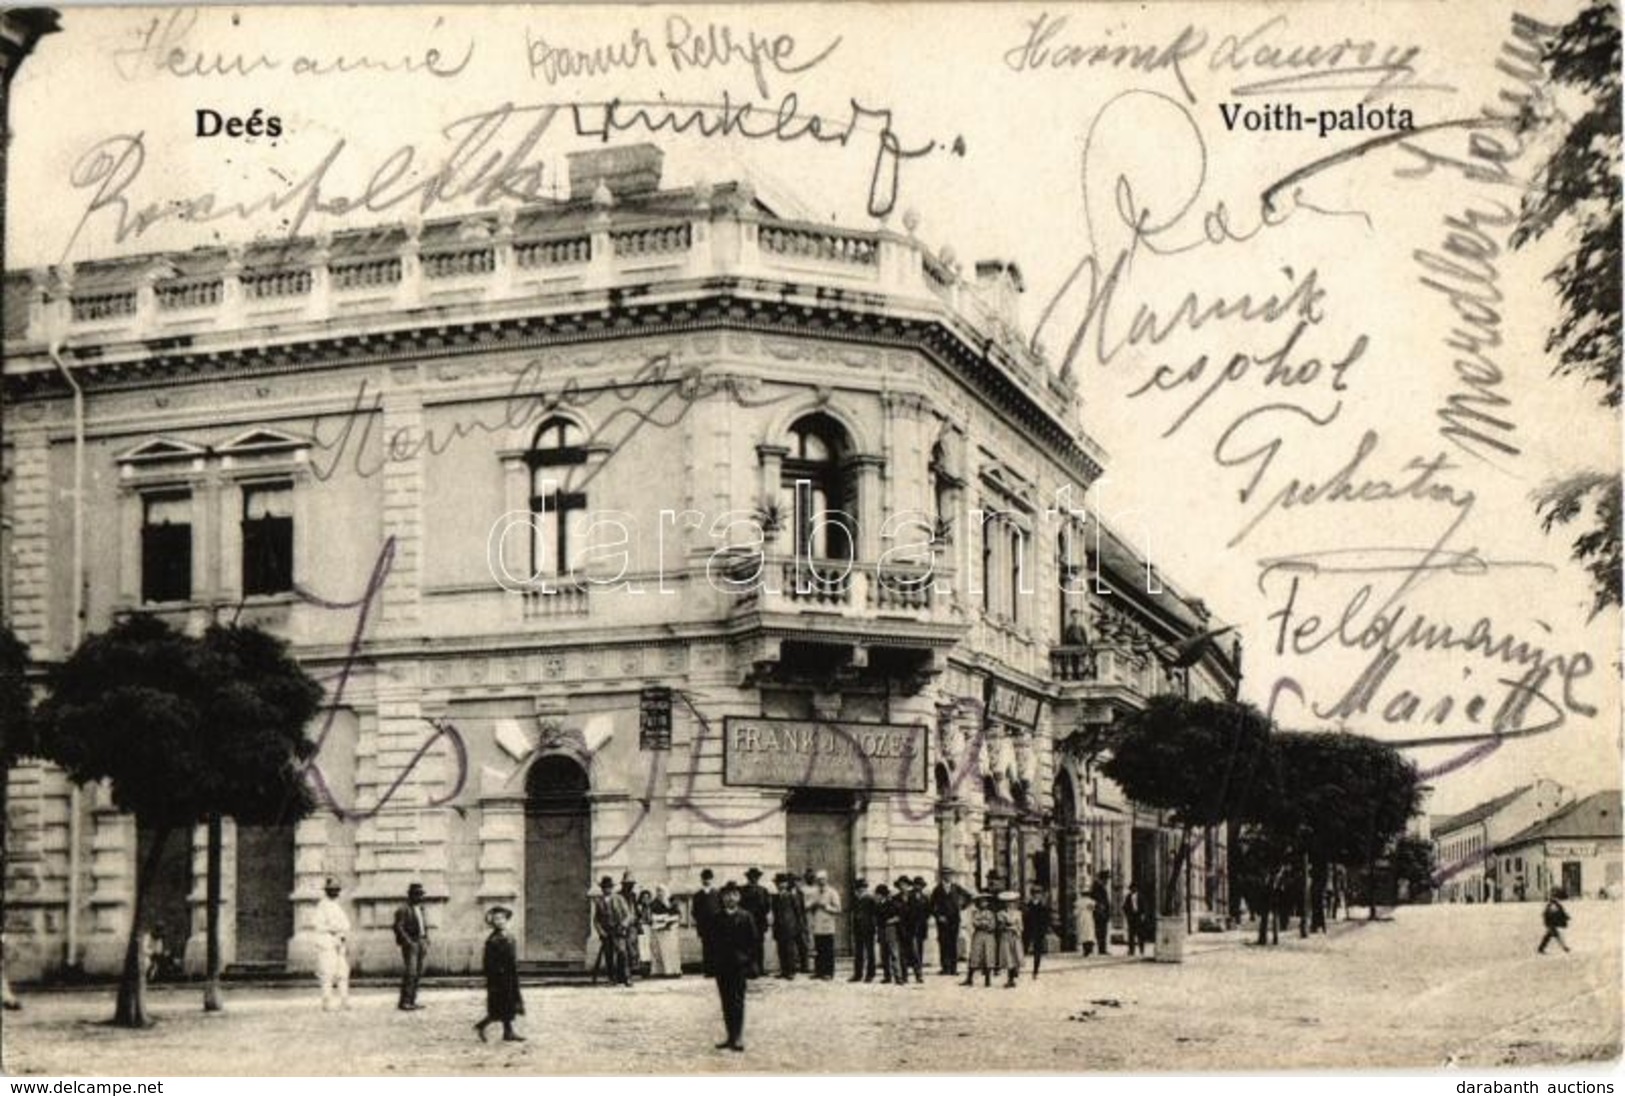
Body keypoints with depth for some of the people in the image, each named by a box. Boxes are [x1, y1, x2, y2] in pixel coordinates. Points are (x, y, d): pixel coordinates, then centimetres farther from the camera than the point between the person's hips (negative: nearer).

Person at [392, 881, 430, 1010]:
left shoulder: (421, 910, 18)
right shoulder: (404, 910, -7)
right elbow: (398, 927, -14)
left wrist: (426, 943, 12)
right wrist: (408, 941, -19)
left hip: (421, 943, 8)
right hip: (410, 943, -8)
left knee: (418, 973, 6)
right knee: (410, 972, -14)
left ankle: (412, 1001, 11)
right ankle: (404, 1002, -13)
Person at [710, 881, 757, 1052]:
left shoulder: (745, 917, 0)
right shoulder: (717, 918, 6)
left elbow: (752, 942, 0)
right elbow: (712, 941, 7)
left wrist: (750, 963, -7)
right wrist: (712, 964, 1)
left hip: (739, 966, -3)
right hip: (721, 966, 3)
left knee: (737, 1001, -6)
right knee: (726, 1002, 7)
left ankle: (738, 1038, -4)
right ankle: (731, 1036, 13)